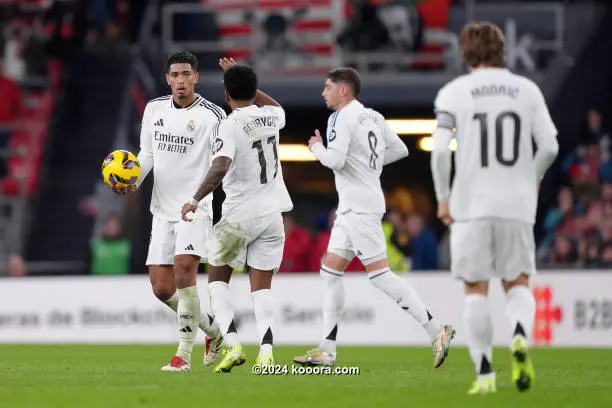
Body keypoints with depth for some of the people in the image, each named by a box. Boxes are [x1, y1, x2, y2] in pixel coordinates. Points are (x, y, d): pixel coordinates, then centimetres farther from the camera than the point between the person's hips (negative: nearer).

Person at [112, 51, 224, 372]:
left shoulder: (212, 115, -8)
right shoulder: (154, 109, 9)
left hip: (195, 207, -6)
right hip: (163, 209, 6)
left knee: (184, 270, -24)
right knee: (161, 288, 3)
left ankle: (184, 355, -20)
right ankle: (212, 330, 27)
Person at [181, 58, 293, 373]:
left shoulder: (228, 126, -13)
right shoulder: (271, 117, 6)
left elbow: (220, 168, -29)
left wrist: (195, 200, -20)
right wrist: (242, 78, 35)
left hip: (239, 215, -5)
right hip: (272, 214, 5)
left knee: (217, 279, 14)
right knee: (262, 288, 6)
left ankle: (232, 344, -3)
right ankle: (266, 351, -12)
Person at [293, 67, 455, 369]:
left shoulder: (342, 118, -11)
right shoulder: (373, 117, 15)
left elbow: (335, 160, -21)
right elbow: (400, 150, 20)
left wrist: (317, 148, -2)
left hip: (360, 207, -10)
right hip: (351, 207, 10)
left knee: (379, 274, -10)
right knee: (330, 273, 10)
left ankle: (437, 332, -12)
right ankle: (327, 350, 10)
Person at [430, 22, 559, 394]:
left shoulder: (454, 92, 0)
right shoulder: (527, 90, 5)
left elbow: (440, 149, -9)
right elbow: (550, 146, 2)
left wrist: (443, 197, 4)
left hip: (471, 206, -1)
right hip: (517, 204, 1)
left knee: (476, 291, 8)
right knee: (518, 284, 12)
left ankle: (485, 372, 2)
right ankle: (521, 335, -19)